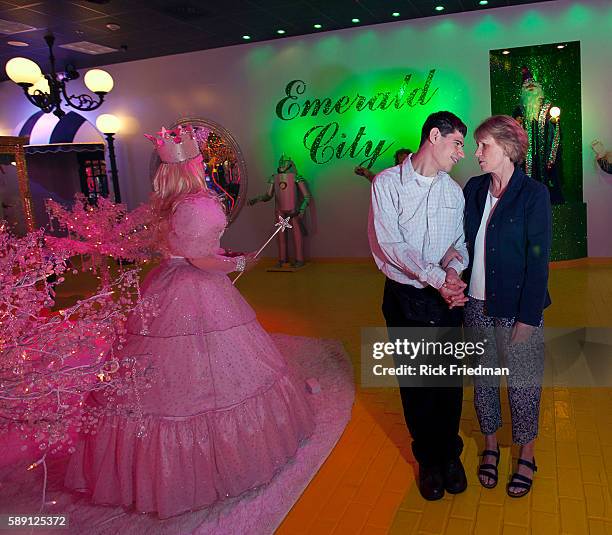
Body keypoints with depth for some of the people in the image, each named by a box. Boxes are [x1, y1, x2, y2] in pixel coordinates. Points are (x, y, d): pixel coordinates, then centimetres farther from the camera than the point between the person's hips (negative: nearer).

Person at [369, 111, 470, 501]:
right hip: (405, 298, -3)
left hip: (447, 298, 4)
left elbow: (461, 243, 10)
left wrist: (454, 270, -13)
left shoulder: (454, 191, 7)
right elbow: (389, 244, -15)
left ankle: (450, 453, 35)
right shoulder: (387, 183, -7)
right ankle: (428, 459, 31)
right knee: (414, 383, 10)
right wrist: (437, 277, -21)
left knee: (450, 380, 12)